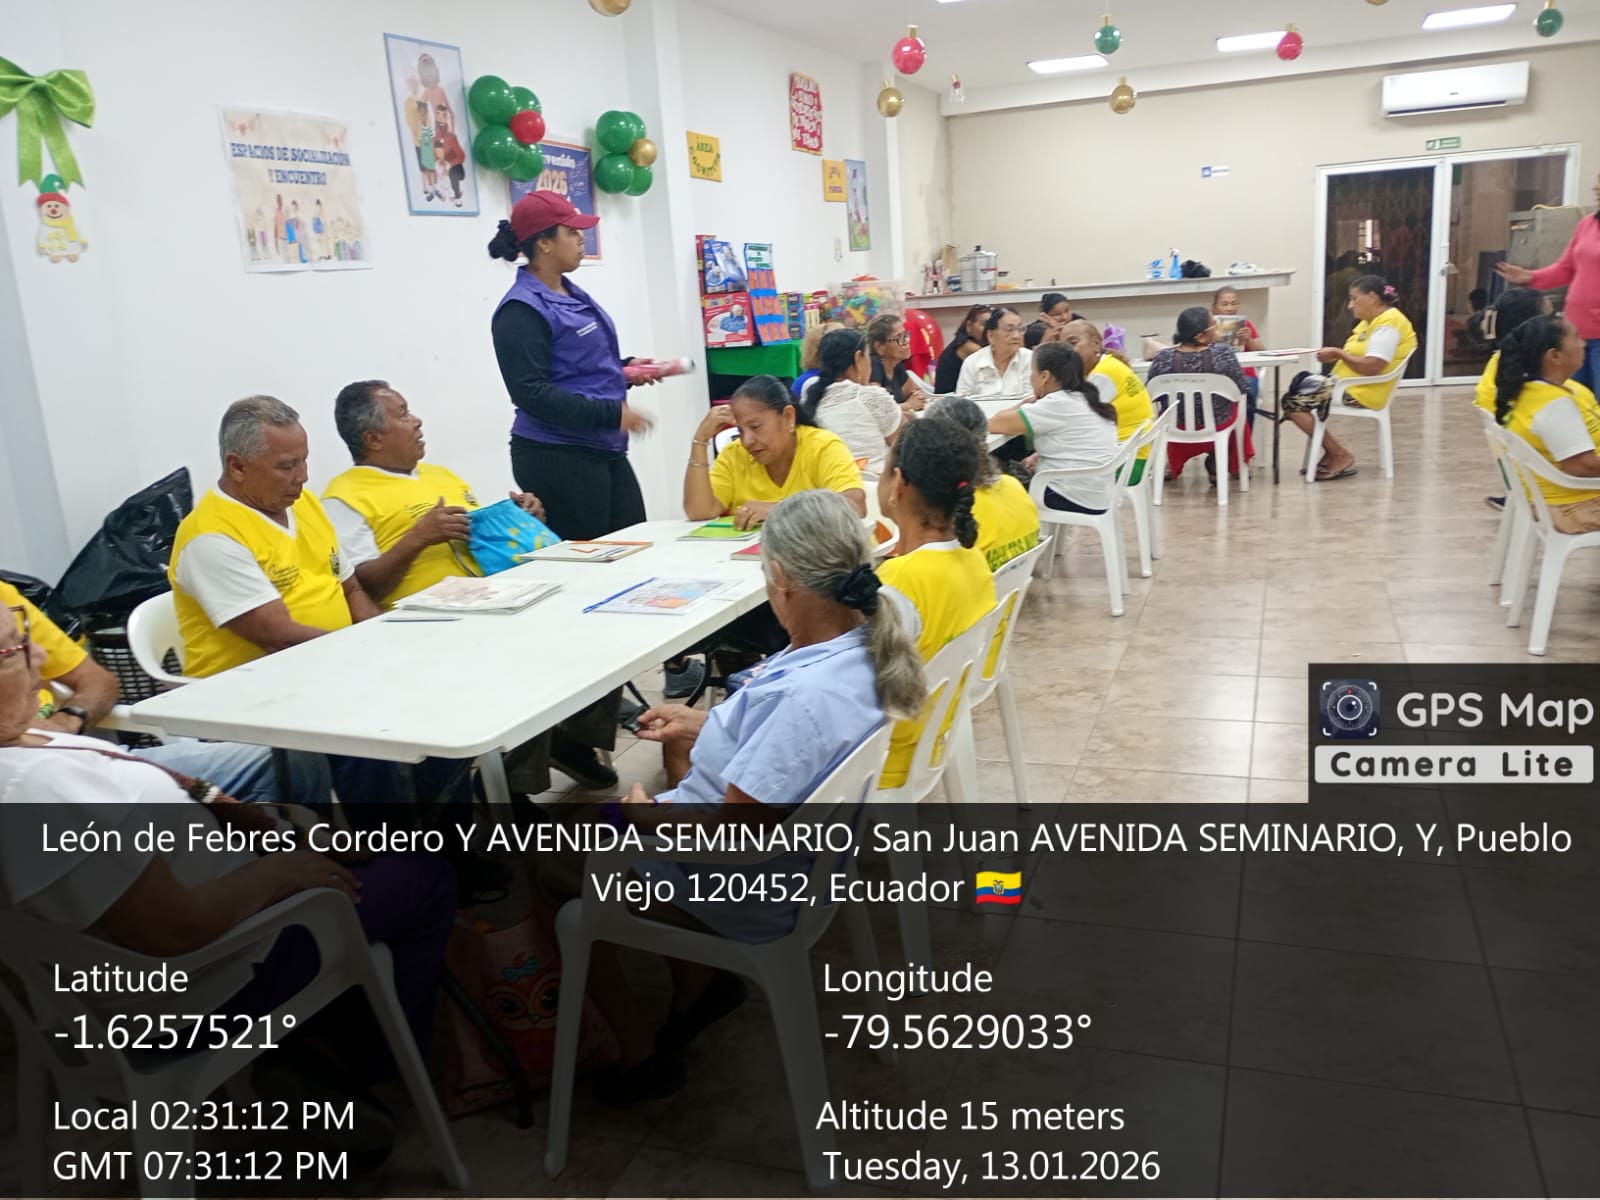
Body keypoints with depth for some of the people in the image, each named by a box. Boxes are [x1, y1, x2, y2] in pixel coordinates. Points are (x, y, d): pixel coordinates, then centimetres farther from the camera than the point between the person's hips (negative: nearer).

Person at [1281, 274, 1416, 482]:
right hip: (1345, 383, 11)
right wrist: (1336, 355, 0)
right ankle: (1330, 453, 3)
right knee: (1294, 394, 7)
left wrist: (1339, 353, -13)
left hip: (1361, 392, -11)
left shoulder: (1388, 323, -16)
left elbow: (1372, 367, -25)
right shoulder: (1370, 321, 17)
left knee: (1294, 403, -15)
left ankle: (1341, 456, -7)